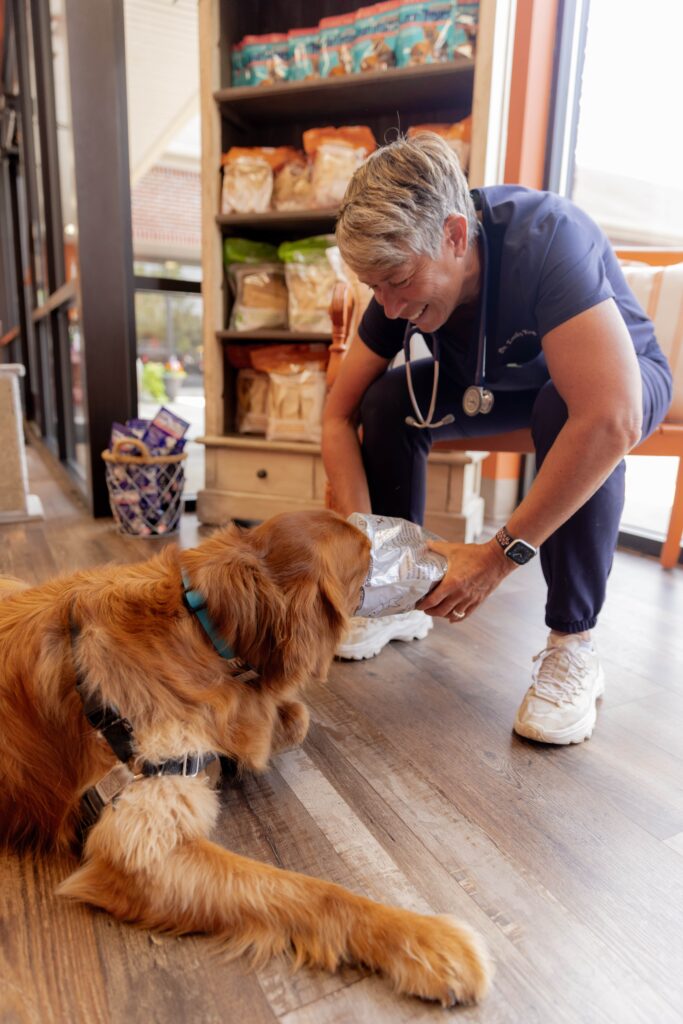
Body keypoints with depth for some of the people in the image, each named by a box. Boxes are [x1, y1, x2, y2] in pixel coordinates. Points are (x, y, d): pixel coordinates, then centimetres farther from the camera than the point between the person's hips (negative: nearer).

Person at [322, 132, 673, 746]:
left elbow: (612, 420, -47)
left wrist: (501, 555, -44)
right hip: (506, 384, 4)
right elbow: (340, 413, -16)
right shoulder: (404, 274, -19)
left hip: (622, 374, -4)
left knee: (565, 411, -39)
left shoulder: (547, 237, -36)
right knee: (387, 401, -19)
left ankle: (574, 647, -23)